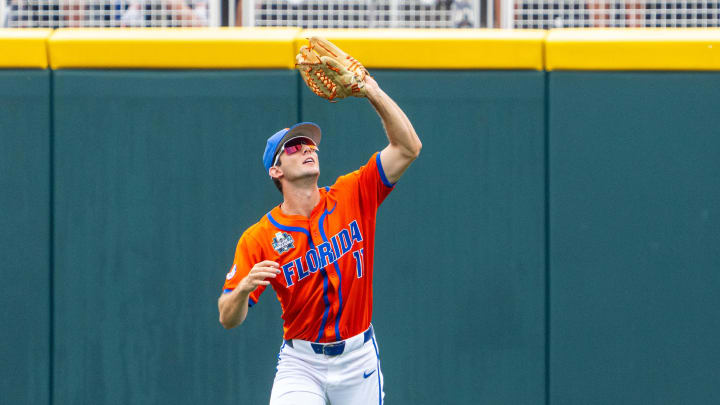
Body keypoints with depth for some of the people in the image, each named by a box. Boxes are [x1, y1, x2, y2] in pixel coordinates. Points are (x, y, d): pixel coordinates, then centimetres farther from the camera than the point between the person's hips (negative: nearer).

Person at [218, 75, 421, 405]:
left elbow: (407, 148, -10)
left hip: (358, 359, 2)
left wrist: (373, 93, -19)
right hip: (300, 362, -2)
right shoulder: (259, 238, -9)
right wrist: (244, 288, -33)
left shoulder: (352, 198, -4)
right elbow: (228, 319, -11)